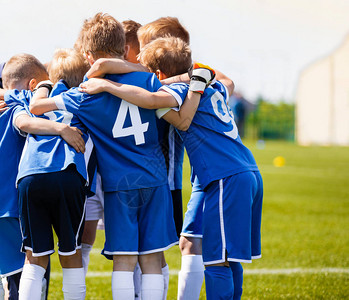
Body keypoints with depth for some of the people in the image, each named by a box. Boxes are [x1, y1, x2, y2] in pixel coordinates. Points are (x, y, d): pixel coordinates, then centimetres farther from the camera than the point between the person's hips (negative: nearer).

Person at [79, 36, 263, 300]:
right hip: (249, 173, 9)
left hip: (227, 180, -9)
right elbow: (229, 85, 44)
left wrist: (105, 85, -18)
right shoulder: (211, 87, 19)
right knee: (229, 256, 14)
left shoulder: (182, 89, -6)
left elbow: (151, 99, -28)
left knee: (217, 259, -8)